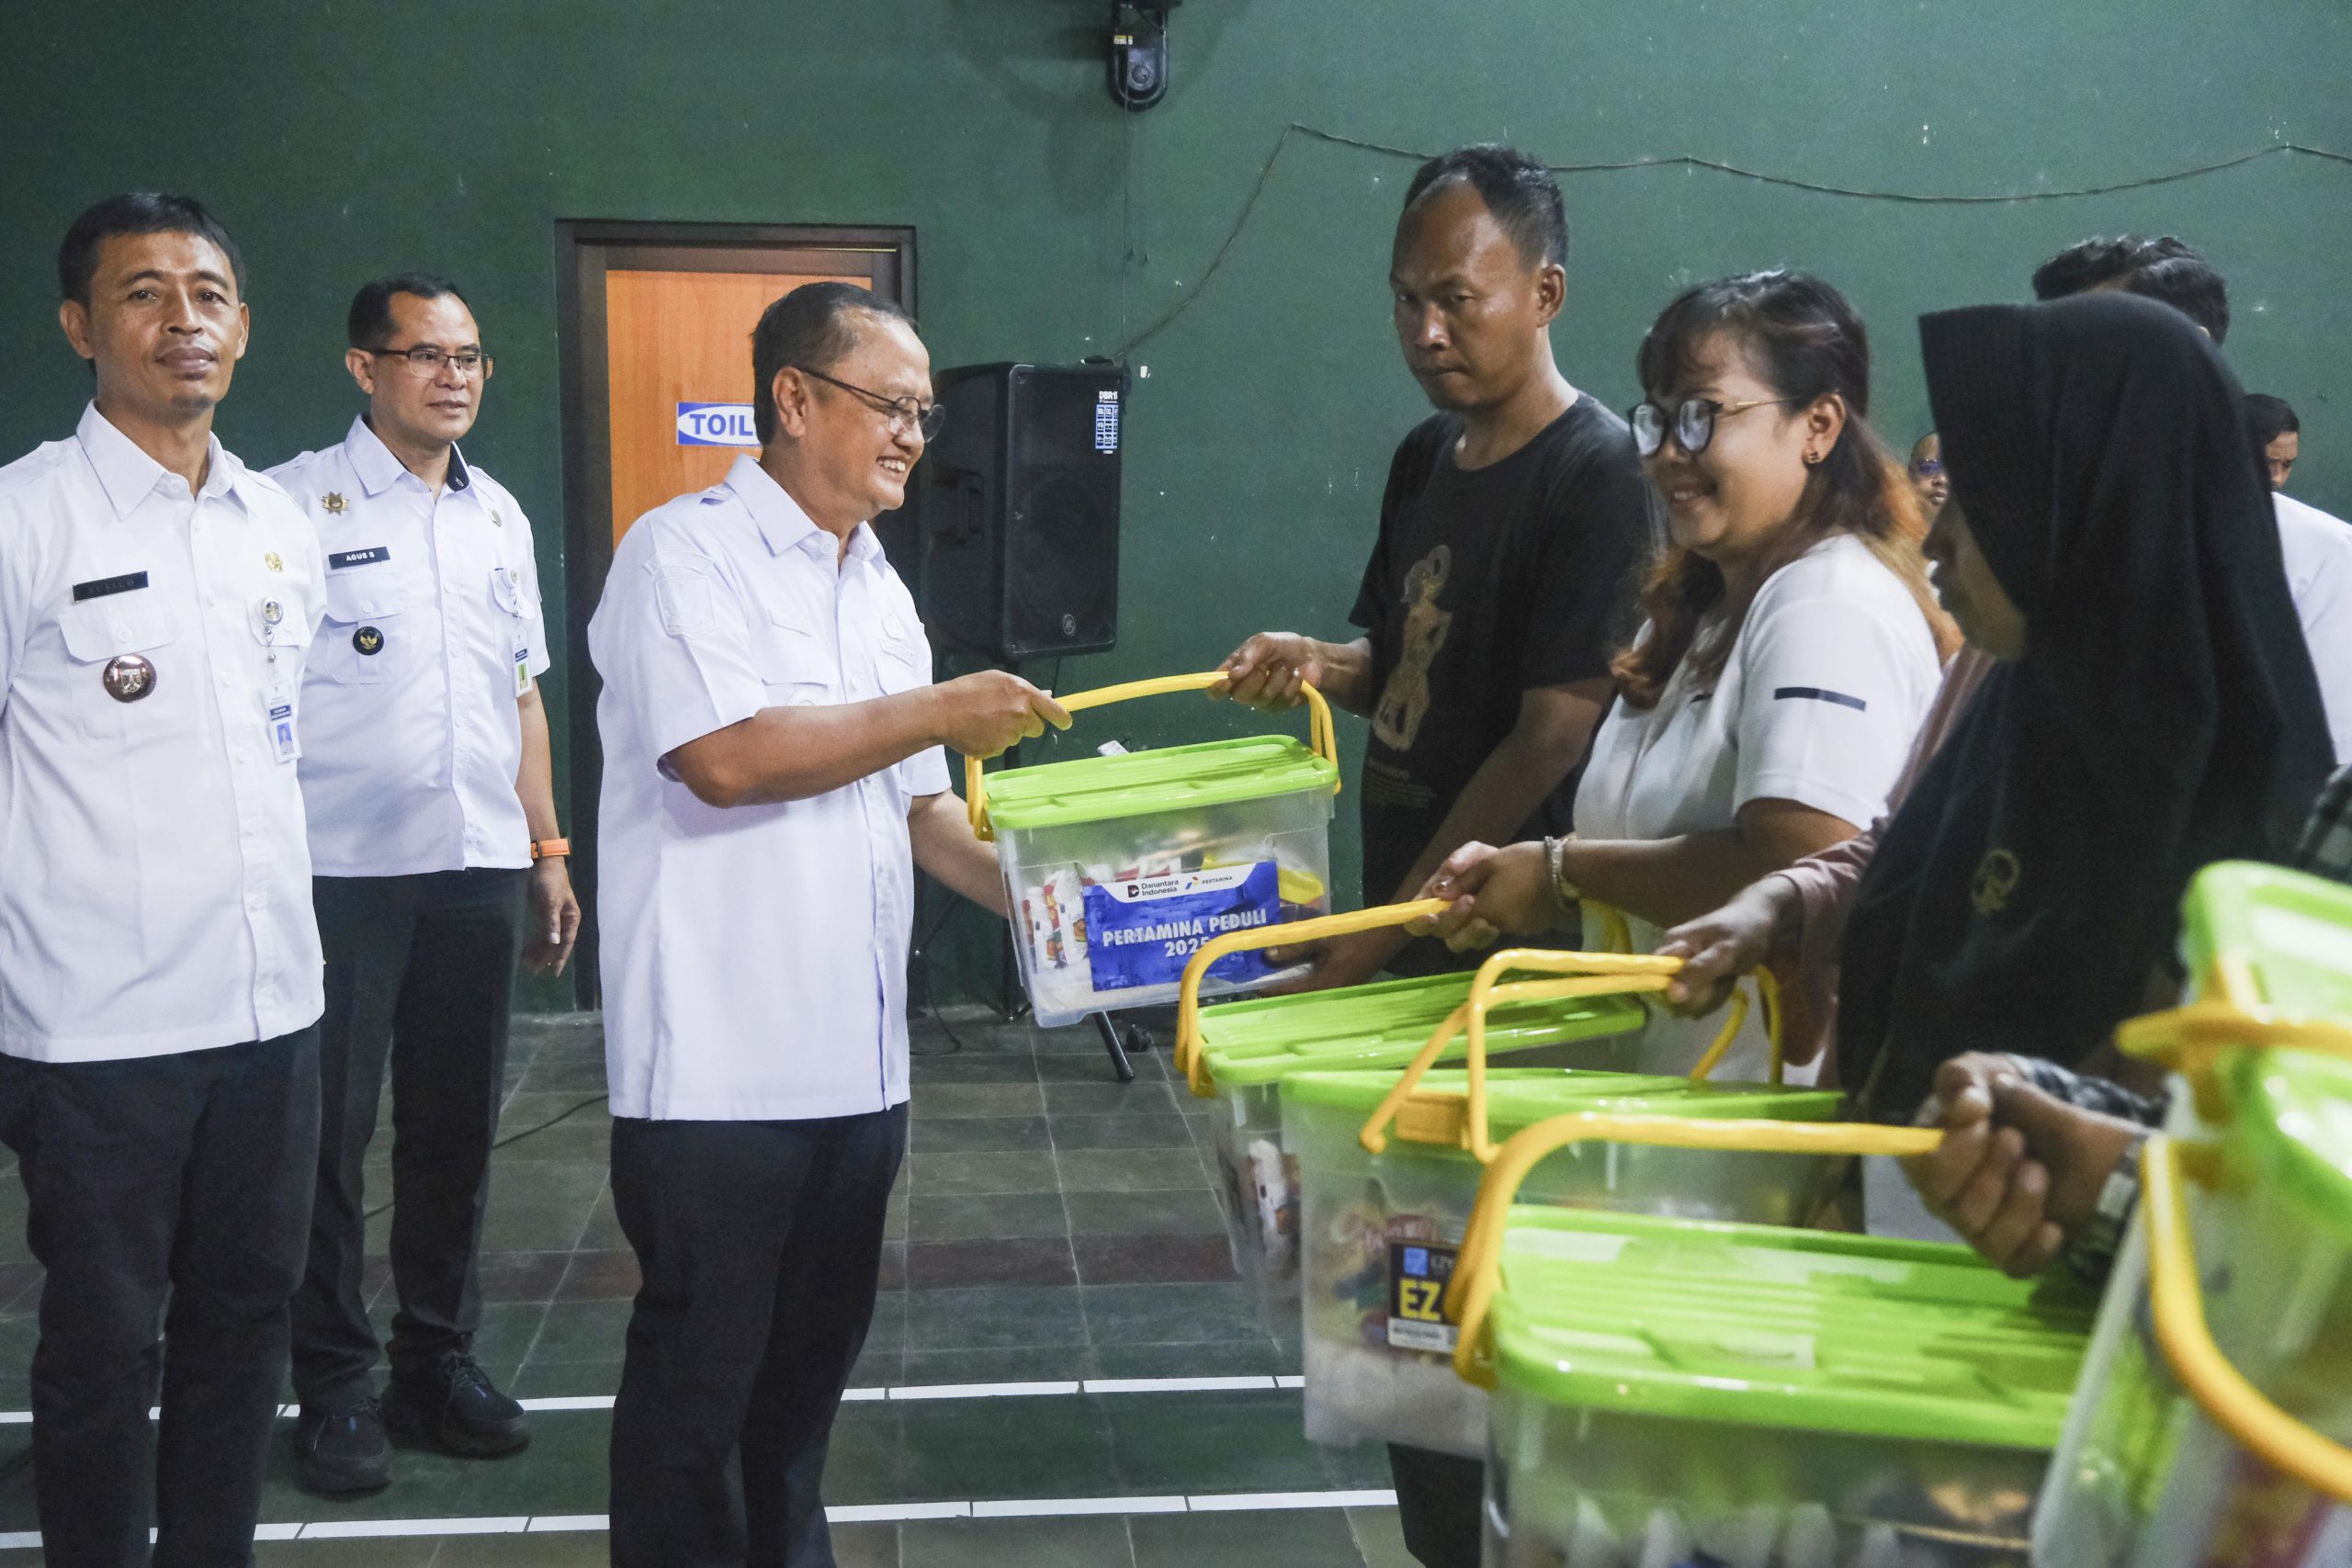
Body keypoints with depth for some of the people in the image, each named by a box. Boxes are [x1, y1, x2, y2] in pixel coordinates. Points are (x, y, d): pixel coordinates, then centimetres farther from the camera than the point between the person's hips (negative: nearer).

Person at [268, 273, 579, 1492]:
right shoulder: (296, 505, -4)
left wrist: (547, 853, 16)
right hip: (341, 871, -5)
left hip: (479, 867, 5)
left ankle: (438, 1360, 24)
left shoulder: (499, 515, 14)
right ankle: (334, 1383, 16)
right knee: (331, 1130, 3)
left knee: (456, 1125, 11)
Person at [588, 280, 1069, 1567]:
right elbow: (726, 756, -22)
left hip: (856, 1059, 8)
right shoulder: (685, 554, -9)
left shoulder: (879, 590, 15)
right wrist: (941, 712, -16)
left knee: (811, 1360, 18)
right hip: (718, 1064, -7)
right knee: (699, 1374, 5)